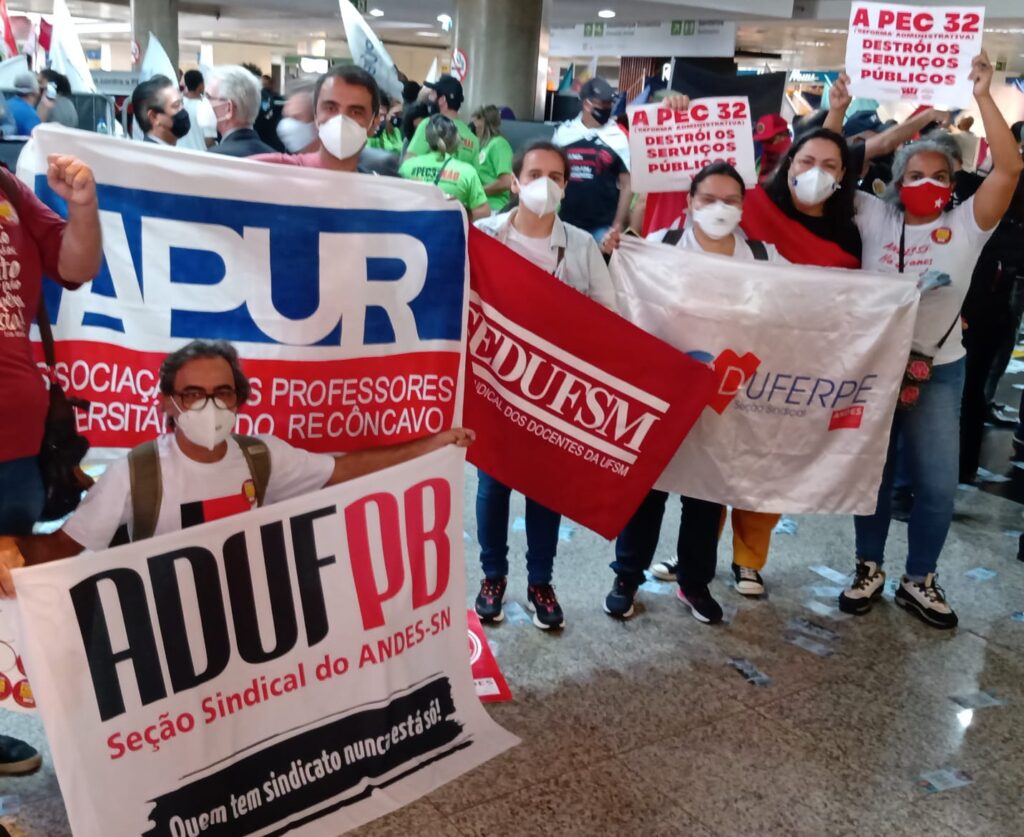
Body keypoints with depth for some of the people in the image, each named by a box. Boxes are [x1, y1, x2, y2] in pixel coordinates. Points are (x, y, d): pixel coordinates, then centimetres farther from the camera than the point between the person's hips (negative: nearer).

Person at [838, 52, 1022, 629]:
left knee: (937, 484, 3)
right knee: (873, 473, 12)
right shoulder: (874, 218, -1)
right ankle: (869, 569, 29)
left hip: (939, 370, 0)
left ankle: (919, 580, 22)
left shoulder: (965, 226, -3)